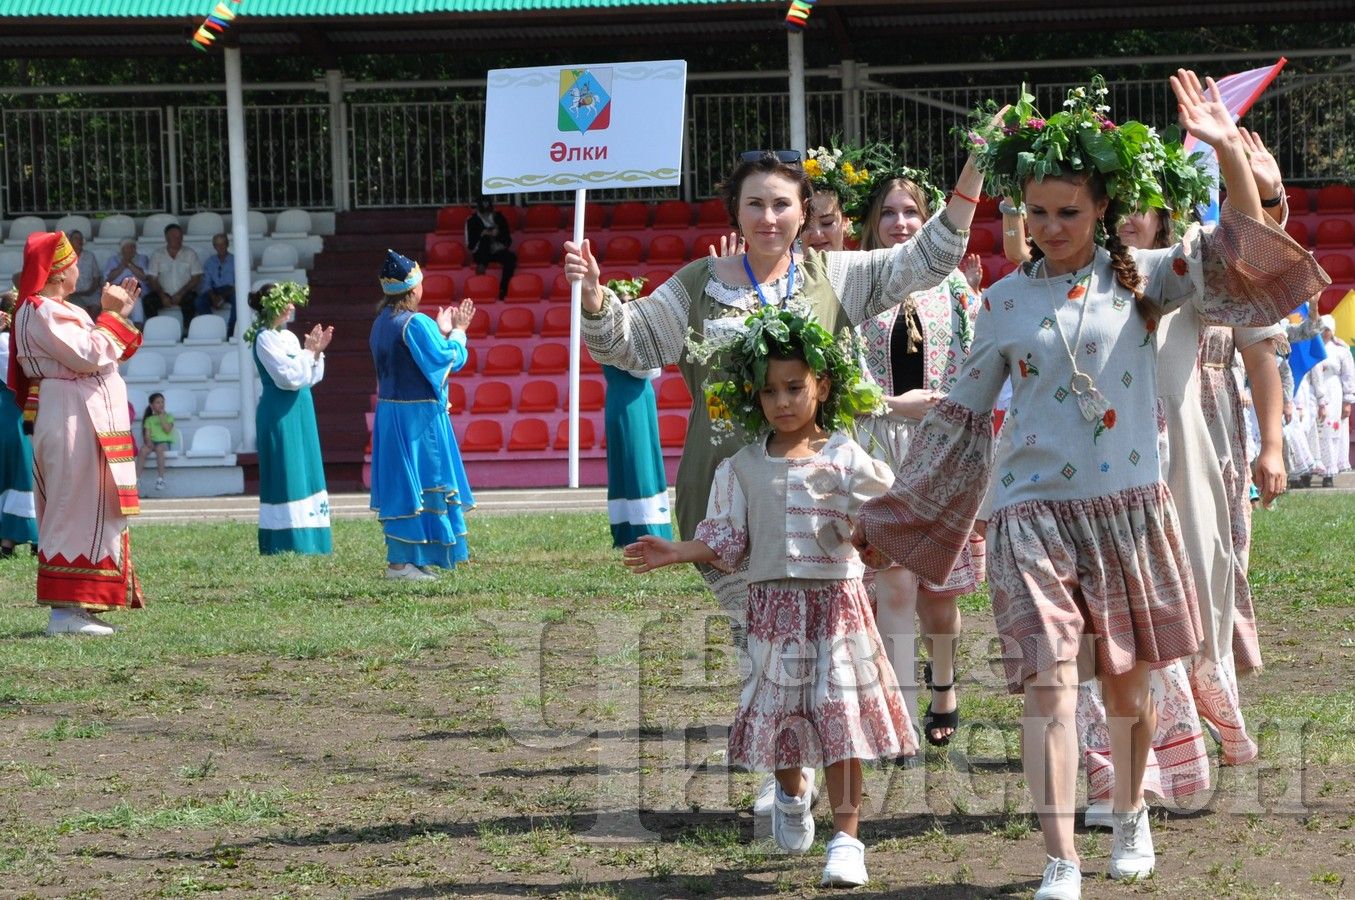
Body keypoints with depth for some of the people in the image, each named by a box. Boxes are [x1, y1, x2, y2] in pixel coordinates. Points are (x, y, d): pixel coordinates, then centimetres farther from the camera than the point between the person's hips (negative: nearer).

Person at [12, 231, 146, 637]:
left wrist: (120, 313, 14)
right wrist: (112, 315, -13)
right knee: (77, 511, -10)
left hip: (90, 421, 11)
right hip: (72, 421, -11)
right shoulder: (40, 312, -14)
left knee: (88, 511, 12)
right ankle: (66, 609, -10)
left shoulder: (58, 310, 18)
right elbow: (88, 356, -22)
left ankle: (73, 606, 14)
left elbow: (98, 355, 21)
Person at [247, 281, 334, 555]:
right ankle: (287, 541, -6)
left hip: (298, 416, 9)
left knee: (303, 475, 10)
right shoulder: (265, 338, -13)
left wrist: (317, 352, 3)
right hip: (280, 417, -9)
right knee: (286, 475, -8)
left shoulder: (288, 337, 13)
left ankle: (304, 539, 15)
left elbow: (311, 379, 15)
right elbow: (290, 378, -20)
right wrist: (308, 352, -12)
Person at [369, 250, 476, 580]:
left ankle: (400, 557, 15)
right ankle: (402, 561, -3)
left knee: (400, 482, 12)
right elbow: (448, 359, -11)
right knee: (416, 482, -3)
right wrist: (457, 332, 5)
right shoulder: (415, 323, -18)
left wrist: (441, 331, 20)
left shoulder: (382, 322, 9)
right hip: (417, 415, -9)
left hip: (390, 412, 9)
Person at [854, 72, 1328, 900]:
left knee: (1127, 681, 11)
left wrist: (1229, 150, -22)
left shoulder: (1141, 279, 2)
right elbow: (966, 415, 12)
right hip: (1035, 512, 0)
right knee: (1049, 680, -13)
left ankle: (1132, 817, 36)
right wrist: (889, 515, 14)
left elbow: (1242, 257, -10)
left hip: (1128, 510, 1)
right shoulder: (1006, 301, 5)